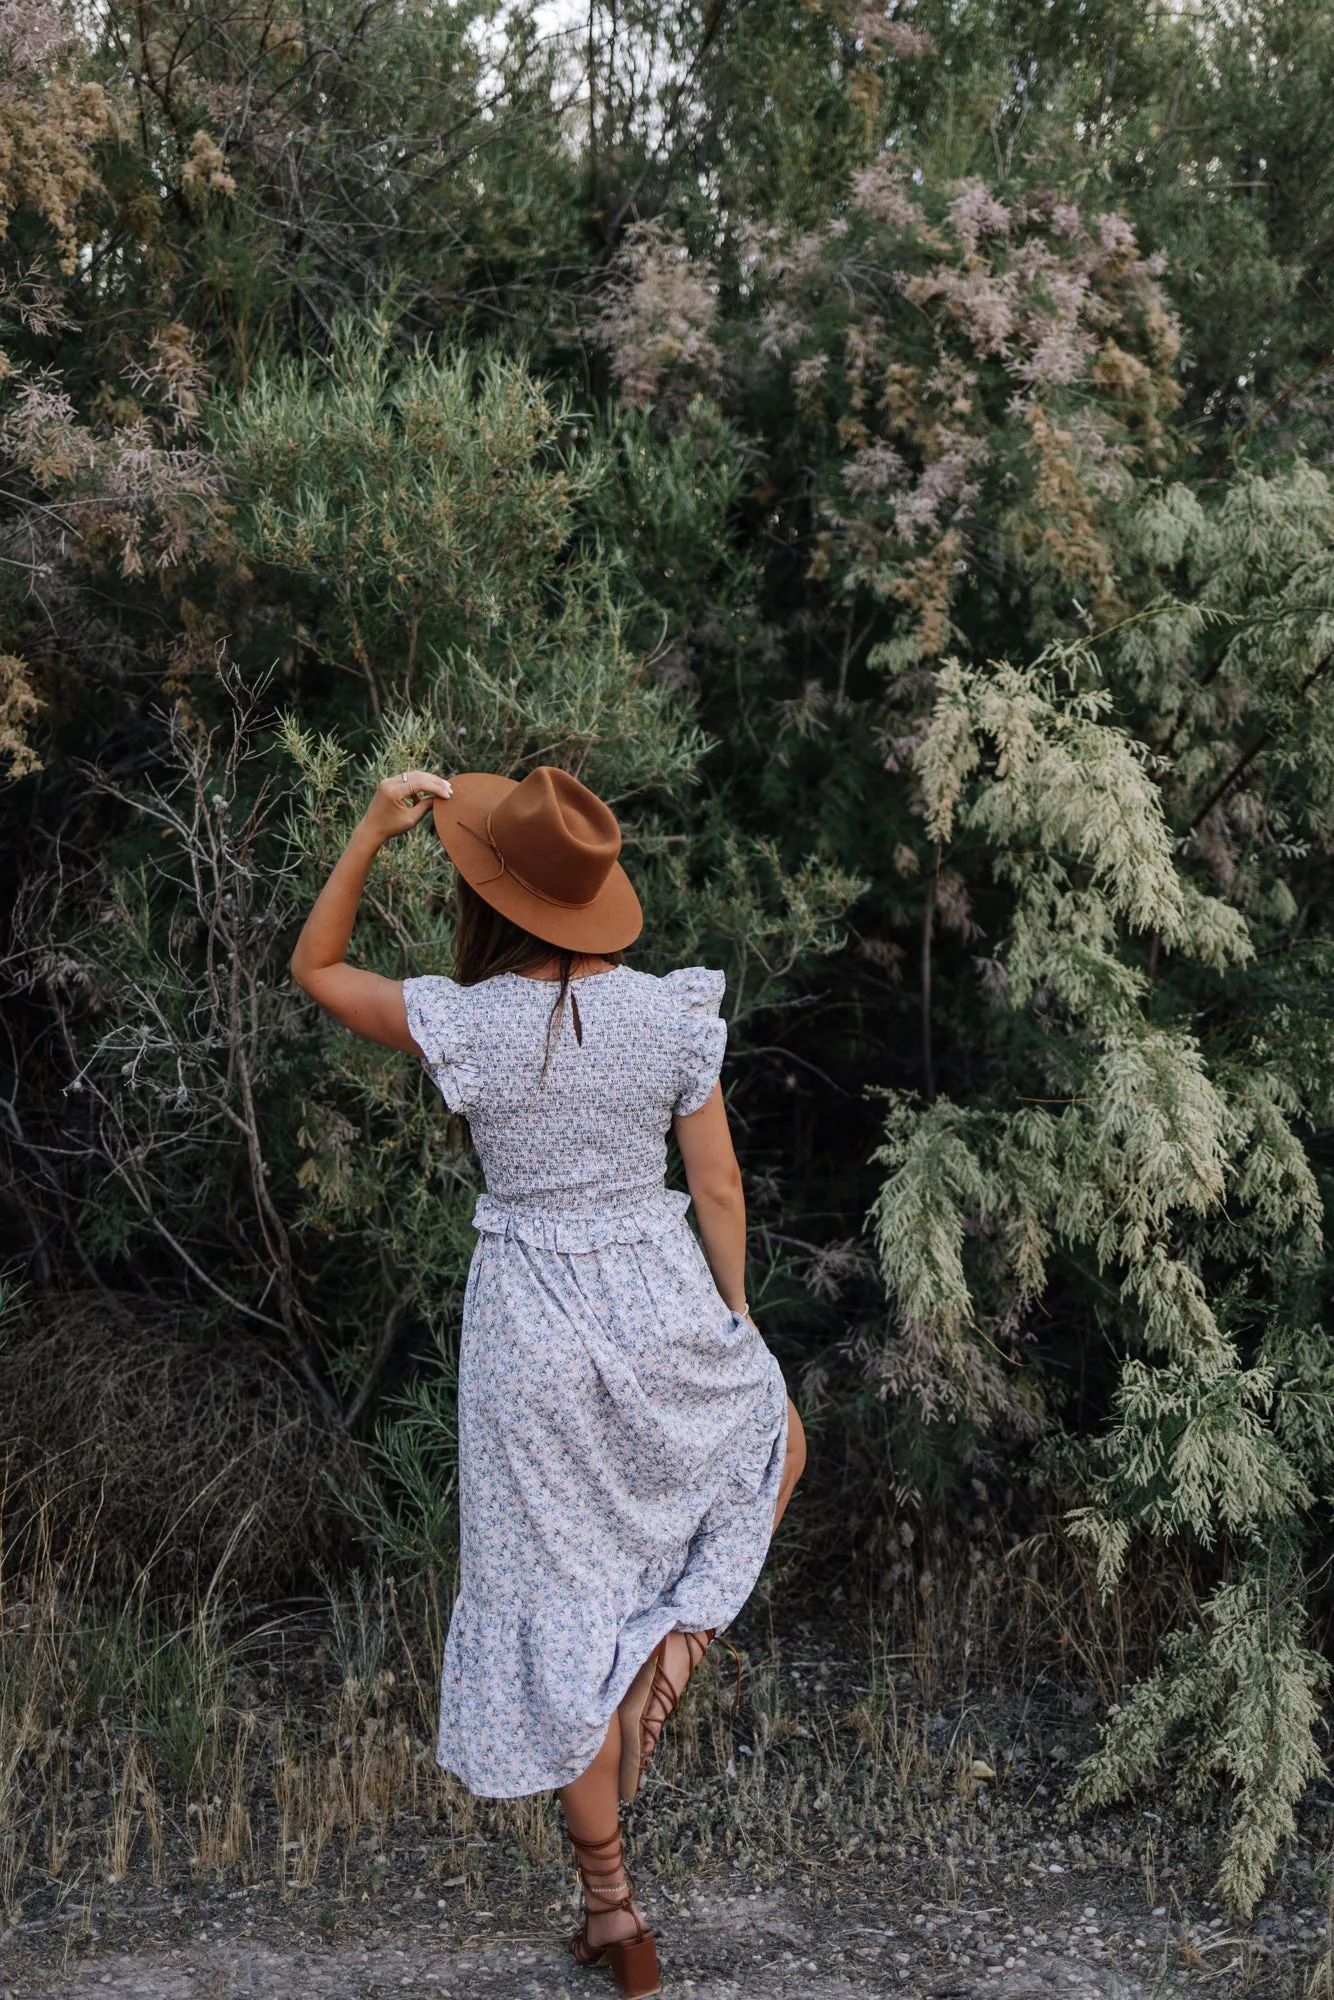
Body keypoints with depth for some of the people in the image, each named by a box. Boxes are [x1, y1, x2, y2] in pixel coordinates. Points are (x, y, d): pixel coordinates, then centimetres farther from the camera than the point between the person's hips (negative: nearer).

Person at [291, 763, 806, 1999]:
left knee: (561, 1600, 11)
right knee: (775, 1440, 35)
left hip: (532, 1318, -1)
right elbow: (716, 1186, -1)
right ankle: (676, 1641, 15)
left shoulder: (466, 1025, -15)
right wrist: (734, 1326, 12)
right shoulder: (676, 1013, -9)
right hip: (664, 1298, 2)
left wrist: (371, 835, -1)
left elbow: (314, 968, 2)